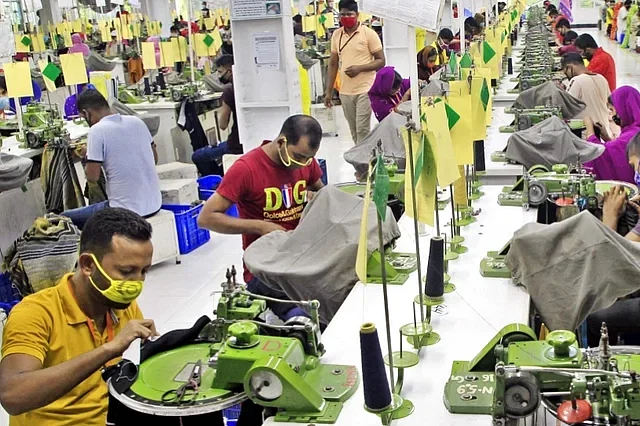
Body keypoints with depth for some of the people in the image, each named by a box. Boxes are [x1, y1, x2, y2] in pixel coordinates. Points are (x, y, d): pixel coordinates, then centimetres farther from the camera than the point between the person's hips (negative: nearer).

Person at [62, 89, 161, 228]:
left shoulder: (97, 130, -13)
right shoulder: (137, 121, 5)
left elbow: (92, 176, -12)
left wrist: (87, 156, 7)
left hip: (127, 211, -7)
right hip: (154, 204, 7)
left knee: (65, 218, 12)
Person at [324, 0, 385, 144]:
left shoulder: (369, 34, -5)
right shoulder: (336, 35, 9)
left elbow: (381, 61, -4)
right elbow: (333, 64, 14)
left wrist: (359, 68, -19)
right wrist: (329, 91, 11)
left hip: (365, 90, -5)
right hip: (345, 92, 5)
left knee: (362, 130, -7)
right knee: (354, 131, 9)